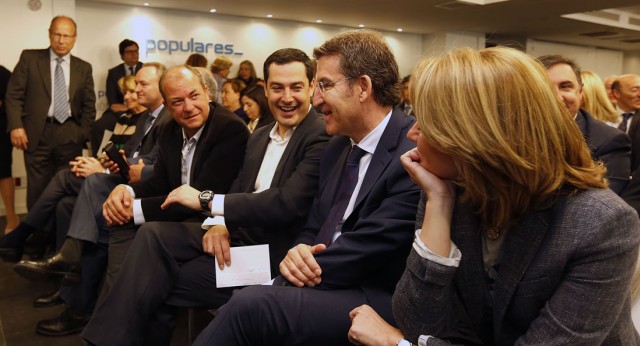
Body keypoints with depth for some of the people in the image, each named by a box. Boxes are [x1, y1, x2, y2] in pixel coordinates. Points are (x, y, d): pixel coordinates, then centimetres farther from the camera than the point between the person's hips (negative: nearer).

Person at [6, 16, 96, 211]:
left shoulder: (83, 68, 12)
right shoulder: (30, 58, 6)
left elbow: (89, 105, 12)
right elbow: (14, 95, 2)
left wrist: (83, 134, 2)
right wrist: (16, 126, -9)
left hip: (70, 136, 2)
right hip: (38, 134, -1)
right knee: (37, 190, 2)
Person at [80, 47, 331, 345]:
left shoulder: (323, 138, -13)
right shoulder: (259, 136, 14)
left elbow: (288, 203, -25)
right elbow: (238, 189, 12)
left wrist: (208, 200, -21)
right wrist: (219, 222, -11)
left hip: (270, 254, -7)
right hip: (236, 234, 7)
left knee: (158, 281, -13)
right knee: (153, 234, -13)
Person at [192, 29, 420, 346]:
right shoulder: (337, 146, 13)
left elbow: (370, 246, -19)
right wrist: (299, 253, -7)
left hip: (376, 301, -7)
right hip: (319, 282, 7)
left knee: (249, 306, -26)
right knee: (230, 311, -17)